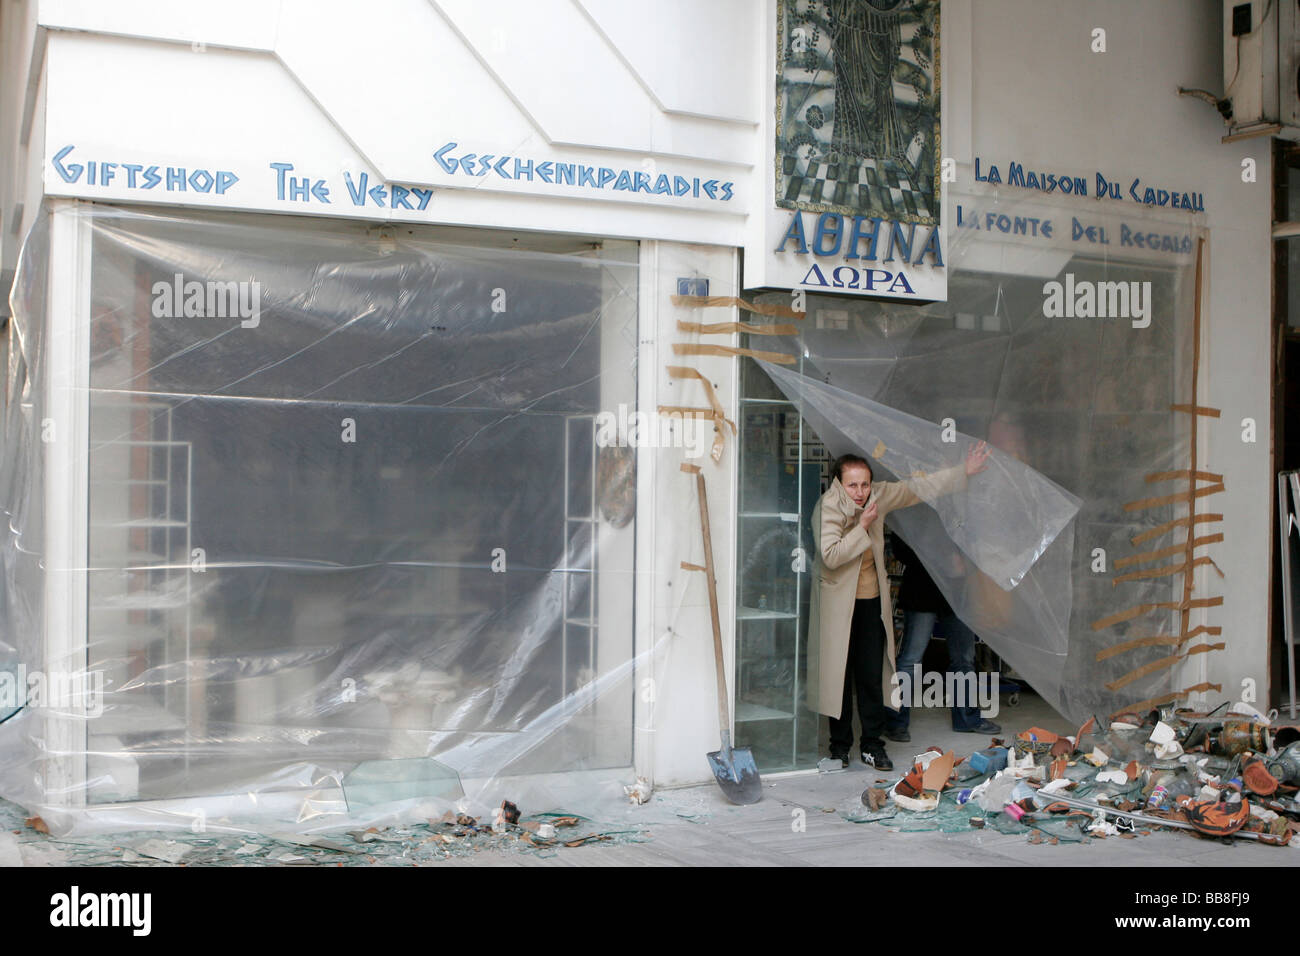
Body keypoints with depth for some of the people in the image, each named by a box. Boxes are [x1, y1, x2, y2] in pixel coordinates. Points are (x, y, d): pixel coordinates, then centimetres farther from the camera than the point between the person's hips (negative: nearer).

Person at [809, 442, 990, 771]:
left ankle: (873, 745, 14)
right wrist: (863, 527, -22)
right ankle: (840, 745, 15)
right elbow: (830, 556, -26)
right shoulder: (827, 508, -16)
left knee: (873, 676, 5)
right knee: (840, 674, 3)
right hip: (838, 603, -4)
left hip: (872, 600, 4)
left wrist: (964, 472, 9)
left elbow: (918, 488, 10)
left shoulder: (878, 496, 0)